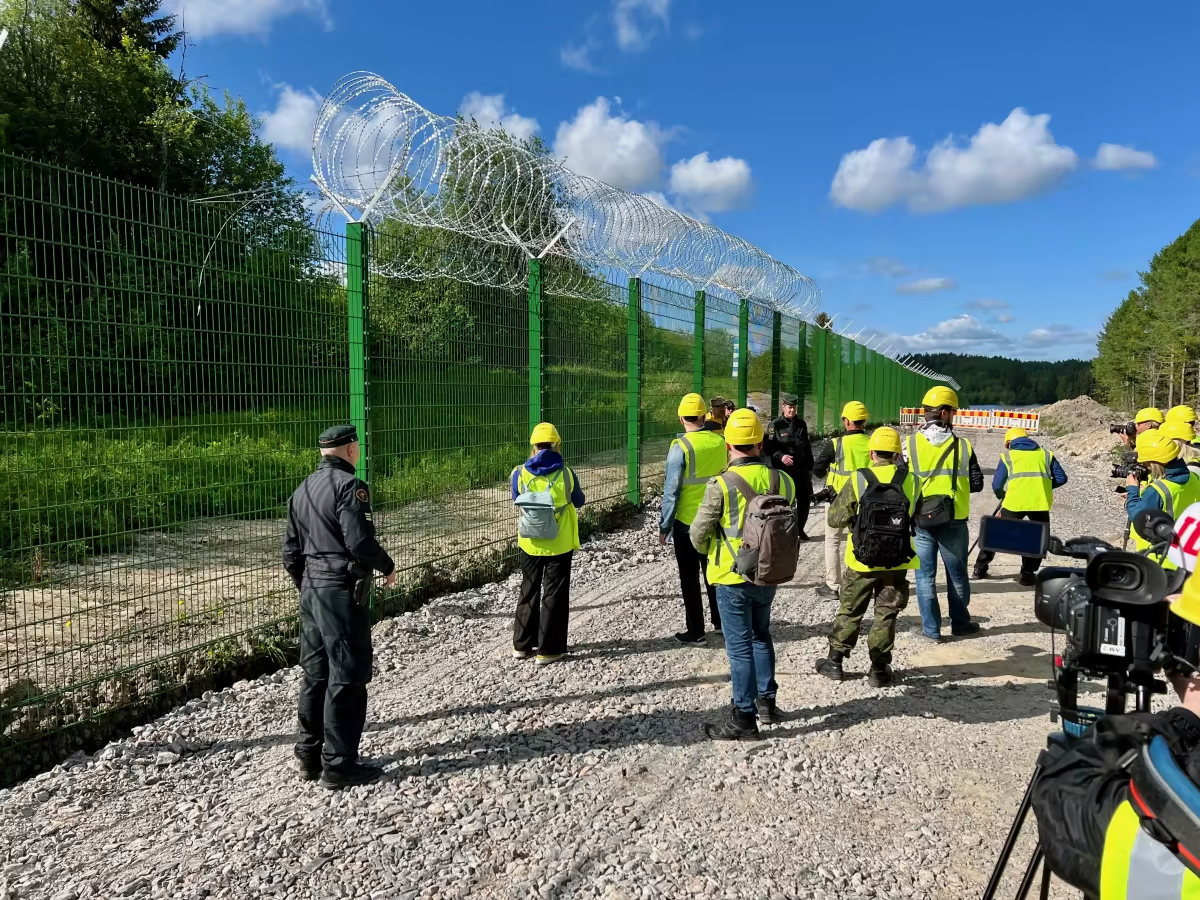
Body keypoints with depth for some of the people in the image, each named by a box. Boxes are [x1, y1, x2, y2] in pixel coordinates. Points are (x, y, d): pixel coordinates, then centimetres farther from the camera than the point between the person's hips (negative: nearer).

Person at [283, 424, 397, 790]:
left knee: (315, 675, 16)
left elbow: (291, 552, 16)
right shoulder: (348, 485, -13)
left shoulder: (302, 490, 14)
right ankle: (338, 765, 5)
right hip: (342, 592, -9)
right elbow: (359, 540, -22)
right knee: (347, 678, -1)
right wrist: (387, 567, -6)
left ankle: (310, 756, 25)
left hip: (311, 591, 9)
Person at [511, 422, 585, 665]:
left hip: (530, 543, 2)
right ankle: (548, 650, 10)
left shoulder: (520, 474, -9)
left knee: (529, 592, 18)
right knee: (554, 595, 7)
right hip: (559, 544, -2)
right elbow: (578, 502, 4)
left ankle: (522, 645, 25)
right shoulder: (566, 475, -13)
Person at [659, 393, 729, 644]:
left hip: (687, 522, -5)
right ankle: (720, 621, 32)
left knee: (690, 578, 7)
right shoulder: (720, 442, -3)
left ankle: (695, 631, 13)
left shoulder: (680, 447, -17)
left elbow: (671, 491, -16)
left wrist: (664, 526, -8)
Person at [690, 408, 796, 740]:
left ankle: (744, 716, 12)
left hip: (732, 577, -5)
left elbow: (699, 533, -11)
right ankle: (766, 701, 33)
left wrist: (710, 551, 10)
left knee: (740, 645, 4)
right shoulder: (782, 480, -4)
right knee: (761, 636, 24)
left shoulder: (722, 485, -19)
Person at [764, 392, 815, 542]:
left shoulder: (801, 424, 10)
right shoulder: (775, 425, -5)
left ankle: (800, 528, 25)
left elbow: (807, 447, 15)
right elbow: (767, 448, -8)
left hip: (801, 468, 5)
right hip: (783, 469, -5)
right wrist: (780, 456, -23)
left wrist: (810, 467, 14)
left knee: (805, 498, 7)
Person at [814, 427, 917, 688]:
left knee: (849, 611, 13)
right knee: (886, 615, 12)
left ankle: (834, 661, 22)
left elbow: (834, 518, -7)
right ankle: (879, 669, 16)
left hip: (863, 559, -1)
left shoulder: (857, 480, -11)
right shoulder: (910, 481, -4)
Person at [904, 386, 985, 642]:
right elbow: (977, 483, 1)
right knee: (957, 573, 17)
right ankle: (960, 623, 30)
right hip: (954, 521, 1)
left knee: (925, 575, 9)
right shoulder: (962, 445, -5)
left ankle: (931, 628, 13)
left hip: (921, 520, 0)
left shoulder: (910, 444, -7)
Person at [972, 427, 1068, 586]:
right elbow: (1061, 479, 13)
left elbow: (996, 485, 8)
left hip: (1014, 502, -1)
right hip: (1040, 502, 1)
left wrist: (1001, 495, 29)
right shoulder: (1046, 455, 18)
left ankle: (980, 568, 20)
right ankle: (1028, 573, 14)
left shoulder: (1008, 456, 13)